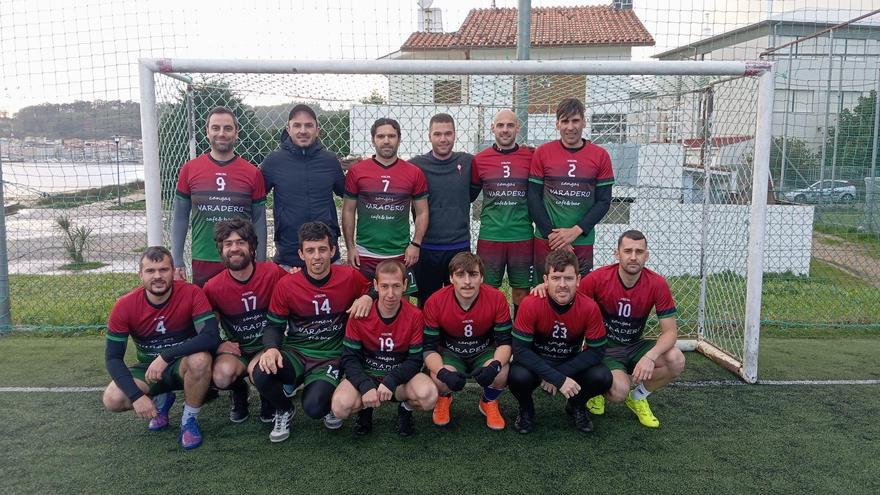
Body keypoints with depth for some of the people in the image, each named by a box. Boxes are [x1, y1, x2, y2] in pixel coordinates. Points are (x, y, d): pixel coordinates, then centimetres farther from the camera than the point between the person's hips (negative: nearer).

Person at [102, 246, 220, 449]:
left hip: (184, 365, -2)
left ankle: (189, 420, -9)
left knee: (200, 359, -36)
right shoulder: (125, 306, -14)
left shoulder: (191, 294, -21)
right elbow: (113, 358, -12)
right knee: (112, 400, -23)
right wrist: (137, 396, -25)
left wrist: (165, 356, -35)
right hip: (148, 369, 3)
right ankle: (162, 399, 11)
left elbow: (211, 337, -31)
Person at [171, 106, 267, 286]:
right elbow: (180, 218, 6)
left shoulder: (252, 173, 0)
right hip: (203, 263, 1)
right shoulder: (189, 169, 2)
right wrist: (177, 262, 1)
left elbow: (259, 221, 4)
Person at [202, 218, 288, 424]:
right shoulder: (213, 287, -6)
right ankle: (240, 392, 9)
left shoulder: (273, 273, -12)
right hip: (236, 350, 2)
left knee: (257, 369, -33)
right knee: (222, 375, -30)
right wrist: (218, 344, -8)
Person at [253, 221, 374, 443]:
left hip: (329, 358, -1)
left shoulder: (349, 277, -7)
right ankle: (284, 411, 7)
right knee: (261, 374, -30)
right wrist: (271, 348, -19)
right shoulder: (286, 285, -7)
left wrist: (367, 297, -13)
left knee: (314, 408, -27)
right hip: (294, 354, 2)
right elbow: (275, 325, 2)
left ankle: (328, 402, 16)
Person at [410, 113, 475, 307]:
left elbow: (471, 195, 12)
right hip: (427, 247, -1)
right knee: (426, 302, 11)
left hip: (460, 246, 1)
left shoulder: (468, 162, 0)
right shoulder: (416, 165, -4)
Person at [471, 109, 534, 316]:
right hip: (489, 237, 0)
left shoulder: (531, 157, 1)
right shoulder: (480, 159, 3)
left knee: (521, 291, 9)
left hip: (522, 237, 0)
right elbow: (469, 195, 14)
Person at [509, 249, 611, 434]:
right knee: (518, 376, -34)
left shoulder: (589, 308, -20)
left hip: (571, 363, 2)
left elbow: (596, 351, -13)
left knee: (602, 378, -25)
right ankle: (526, 408, 4)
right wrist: (558, 379, -31)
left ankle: (577, 405, 10)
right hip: (536, 362, -2)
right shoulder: (531, 305, -25)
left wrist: (560, 373, -23)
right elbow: (520, 349, -25)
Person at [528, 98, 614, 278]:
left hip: (583, 241, 0)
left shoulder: (600, 156, 2)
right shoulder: (542, 153, 1)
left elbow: (604, 201, 1)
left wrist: (575, 231, -10)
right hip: (546, 241, 0)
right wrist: (552, 234, -8)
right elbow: (533, 198, 0)